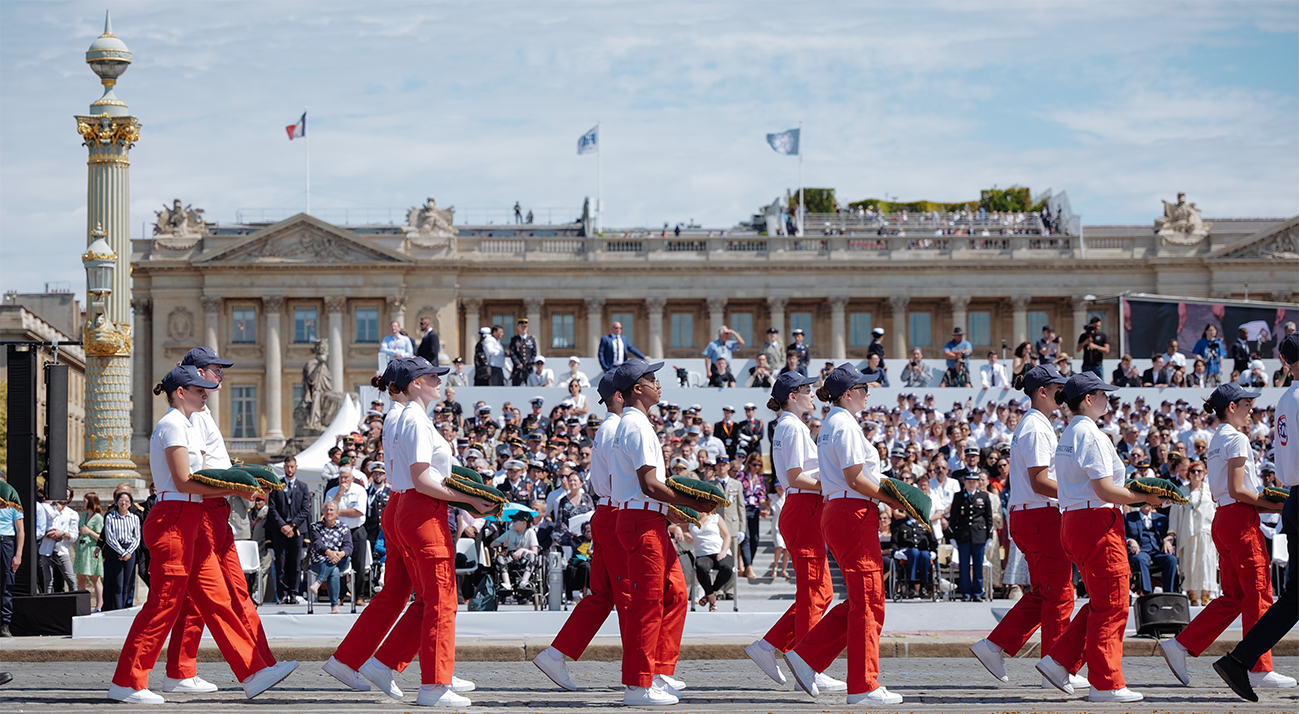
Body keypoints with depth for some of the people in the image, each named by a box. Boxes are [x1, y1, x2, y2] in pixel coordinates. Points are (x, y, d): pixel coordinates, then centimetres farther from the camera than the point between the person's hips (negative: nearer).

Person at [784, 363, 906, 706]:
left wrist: (881, 490, 14)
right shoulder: (846, 424, -12)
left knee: (860, 601, 13)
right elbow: (855, 479, -18)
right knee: (868, 601, -6)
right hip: (854, 514, -10)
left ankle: (805, 656, 10)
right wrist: (891, 499, -9)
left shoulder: (830, 424, 19)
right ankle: (863, 686, -4)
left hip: (836, 513, 10)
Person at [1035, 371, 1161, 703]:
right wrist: (1146, 498, -10)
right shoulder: (1092, 436, -14)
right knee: (1111, 605, -3)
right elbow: (1105, 490, -19)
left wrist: (1130, 497, 17)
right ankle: (1106, 684, -1)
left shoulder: (1067, 435, 16)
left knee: (1101, 602, 15)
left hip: (1073, 522, 10)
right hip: (1098, 523, -10)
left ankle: (1059, 661, 10)